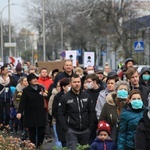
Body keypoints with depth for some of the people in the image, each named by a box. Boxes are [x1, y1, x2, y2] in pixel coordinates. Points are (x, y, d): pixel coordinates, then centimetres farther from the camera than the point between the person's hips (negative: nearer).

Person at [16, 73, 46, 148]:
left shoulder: (41, 88, 7)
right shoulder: (26, 90, -6)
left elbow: (45, 97, 23)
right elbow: (22, 102, -14)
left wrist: (45, 95, -1)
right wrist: (19, 112, -25)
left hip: (41, 114, 3)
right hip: (30, 115, -3)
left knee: (41, 131, 2)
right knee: (32, 132, 2)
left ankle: (39, 145, 20)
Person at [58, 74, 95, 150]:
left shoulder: (87, 96, 6)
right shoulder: (65, 98, -4)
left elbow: (91, 112, 9)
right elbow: (60, 115, -5)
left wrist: (90, 127, 3)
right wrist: (66, 129, -11)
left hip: (85, 131, 4)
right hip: (71, 131, -3)